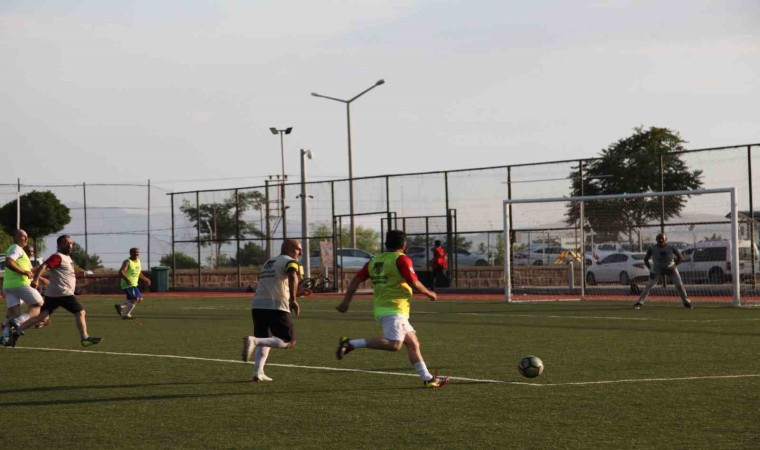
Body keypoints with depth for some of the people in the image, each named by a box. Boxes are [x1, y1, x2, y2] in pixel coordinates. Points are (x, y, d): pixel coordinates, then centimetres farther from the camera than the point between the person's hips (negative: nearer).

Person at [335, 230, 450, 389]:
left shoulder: (375, 261, 16)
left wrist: (346, 301, 10)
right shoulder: (402, 259, -5)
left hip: (381, 308, 9)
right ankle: (351, 343, -25)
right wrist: (429, 293, 5)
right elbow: (414, 283, -12)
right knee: (393, 344, -21)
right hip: (394, 309, -9)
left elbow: (356, 280, 10)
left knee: (413, 343, 11)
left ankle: (428, 378, 9)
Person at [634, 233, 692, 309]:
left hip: (670, 268, 0)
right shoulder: (652, 249, -16)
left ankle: (686, 302, 6)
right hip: (658, 270, 0)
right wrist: (651, 269, -14)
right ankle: (639, 303, -9)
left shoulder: (671, 248, -17)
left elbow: (680, 257, -6)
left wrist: (674, 265, -16)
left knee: (679, 284, -9)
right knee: (649, 285, -12)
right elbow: (646, 259, -4)